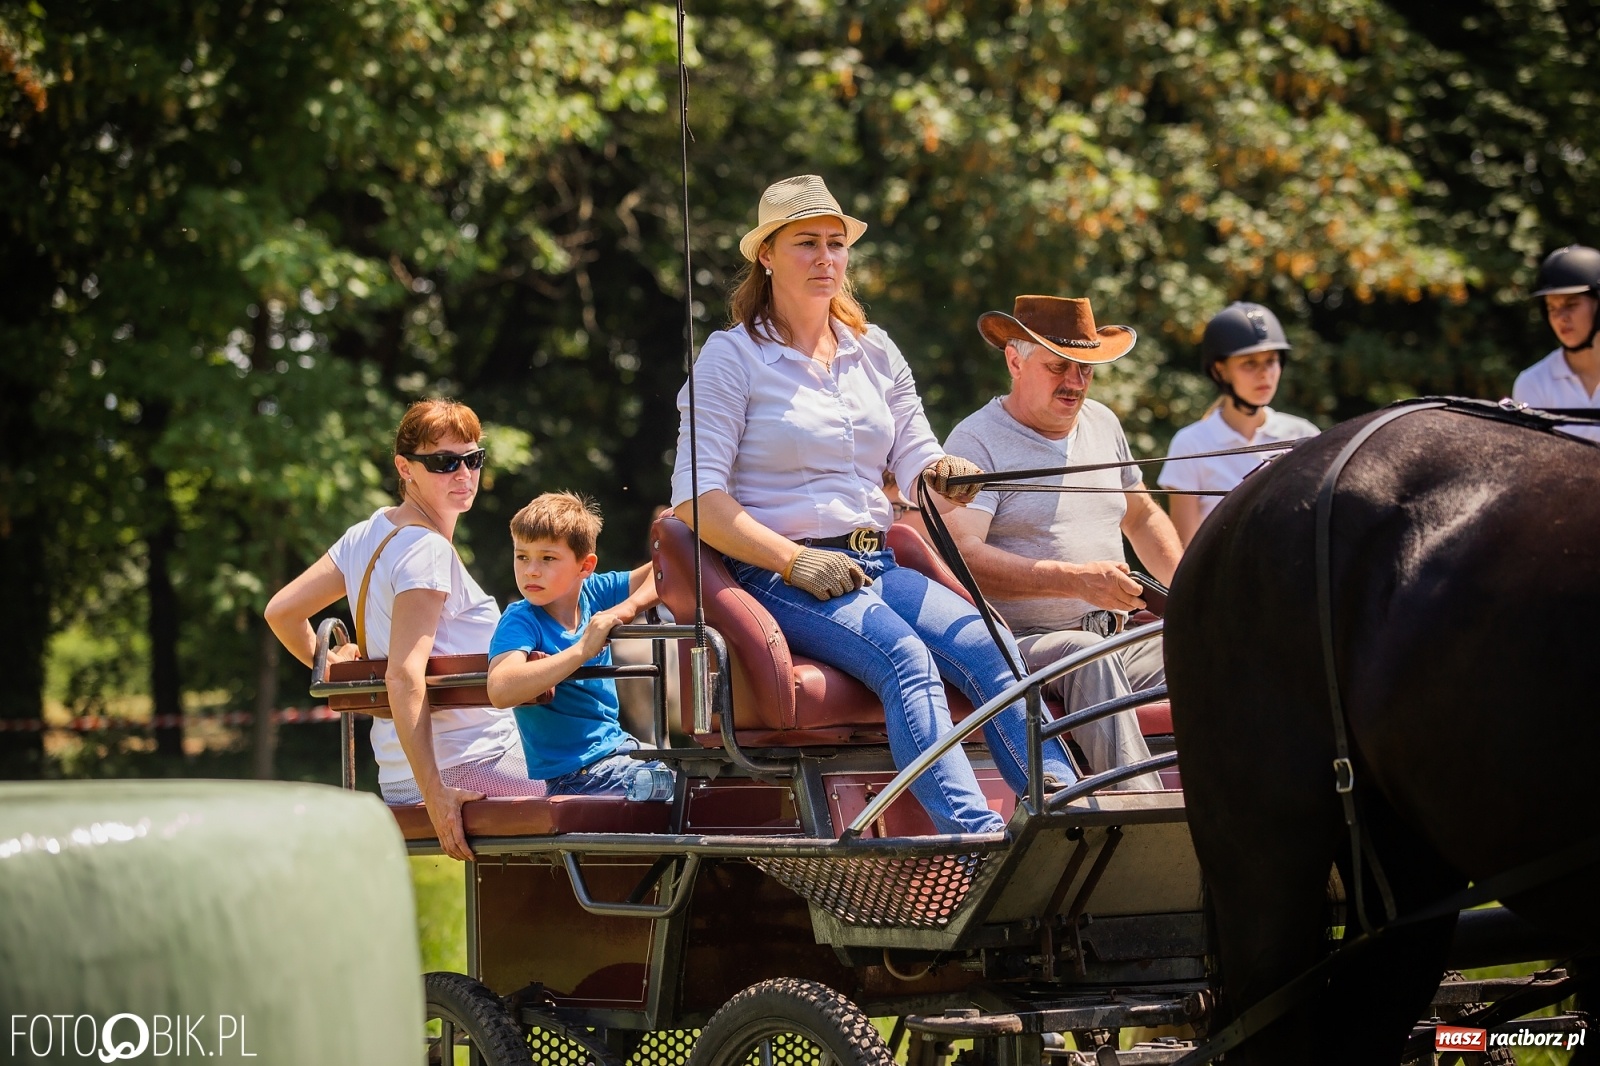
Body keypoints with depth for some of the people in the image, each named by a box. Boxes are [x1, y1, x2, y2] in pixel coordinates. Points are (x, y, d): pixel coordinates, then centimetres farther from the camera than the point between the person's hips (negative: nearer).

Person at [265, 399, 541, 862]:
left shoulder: (368, 535, 14)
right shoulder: (428, 551, -12)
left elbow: (281, 610, 18)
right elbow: (404, 677, -21)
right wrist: (436, 795, -24)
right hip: (465, 771, -10)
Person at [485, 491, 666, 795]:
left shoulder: (594, 593, 0)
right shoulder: (520, 620, -16)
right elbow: (501, 691, -34)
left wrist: (628, 607, -20)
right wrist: (583, 649, -34)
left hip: (618, 746, 7)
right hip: (575, 775, -7)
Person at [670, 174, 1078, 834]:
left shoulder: (875, 352, 19)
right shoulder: (733, 356, 2)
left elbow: (916, 457, 14)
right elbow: (696, 498, -6)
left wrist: (944, 475, -12)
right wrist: (795, 560, -16)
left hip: (876, 567, 5)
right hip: (780, 579, -5)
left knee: (986, 647, -25)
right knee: (906, 658, -34)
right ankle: (976, 839, -47)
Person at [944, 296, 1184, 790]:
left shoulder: (1102, 424, 19)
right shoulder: (976, 440, -4)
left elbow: (1143, 516, 35)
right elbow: (963, 556, -18)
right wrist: (1076, 580, -27)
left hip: (1114, 638, 6)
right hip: (1020, 641, -6)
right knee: (1090, 658, -38)